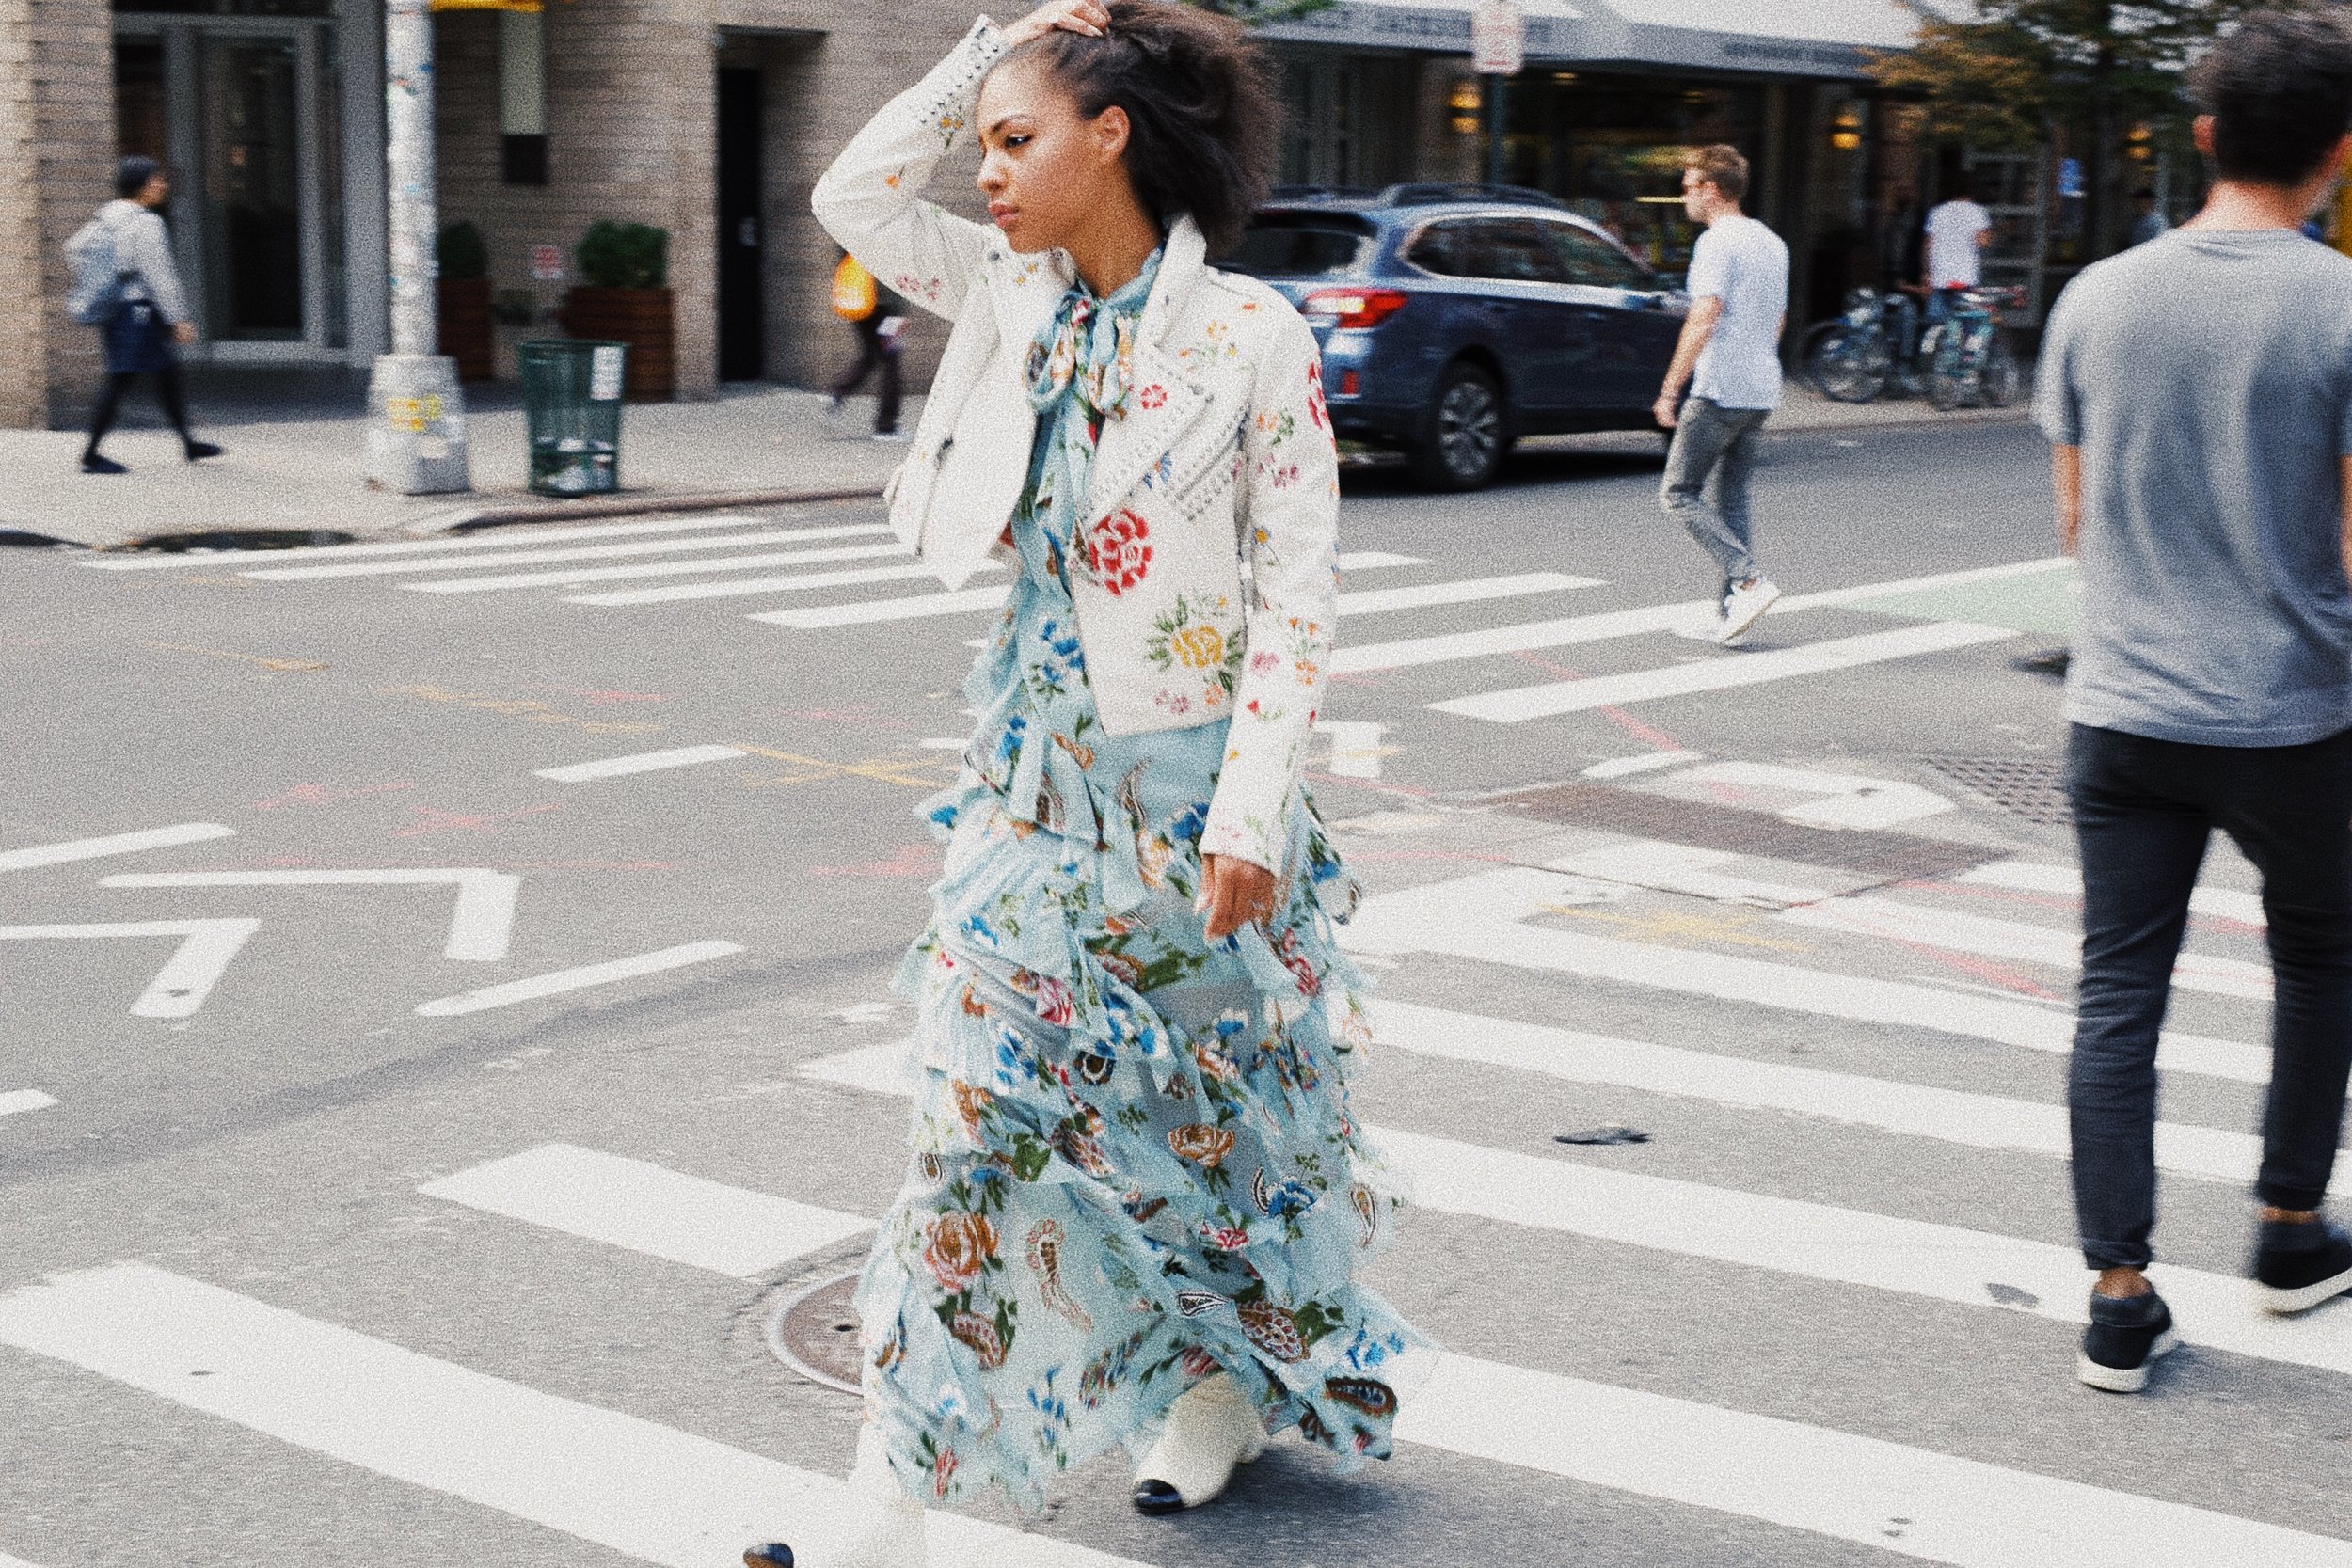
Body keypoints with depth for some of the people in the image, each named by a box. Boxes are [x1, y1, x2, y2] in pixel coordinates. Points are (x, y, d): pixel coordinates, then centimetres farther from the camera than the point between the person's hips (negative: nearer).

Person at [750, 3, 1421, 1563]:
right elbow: (856, 195, 9)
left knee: (1221, 1110, 13)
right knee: (973, 1114, 1)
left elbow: (1298, 595, -12)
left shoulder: (1253, 336, -12)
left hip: (1184, 788, -5)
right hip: (1032, 779, 5)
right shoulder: (1019, 303, 5)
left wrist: (1252, 812, -17)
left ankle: (1241, 1377, 40)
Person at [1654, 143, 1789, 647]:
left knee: (1679, 493, 0)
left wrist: (1670, 390, -17)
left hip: (1719, 392, -8)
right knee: (1733, 500, 11)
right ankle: (1730, 613, 8)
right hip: (1762, 392, 8)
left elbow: (1704, 321, -20)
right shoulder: (1772, 243, 16)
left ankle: (1750, 581, -14)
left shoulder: (1716, 243, -12)